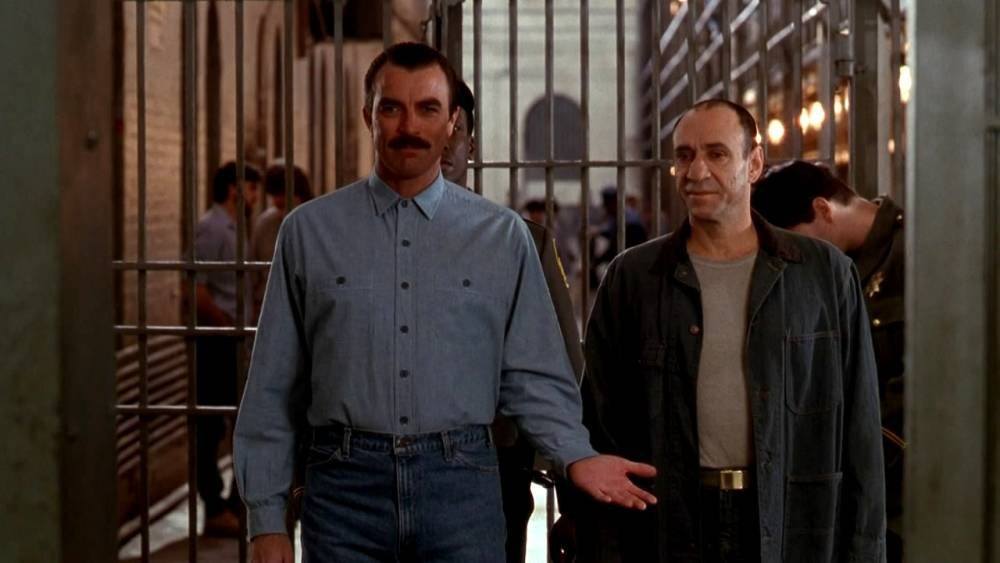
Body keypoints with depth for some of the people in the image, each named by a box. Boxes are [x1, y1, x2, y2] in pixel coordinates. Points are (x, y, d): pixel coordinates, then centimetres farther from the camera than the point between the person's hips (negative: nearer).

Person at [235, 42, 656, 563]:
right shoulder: (308, 231, 5)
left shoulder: (503, 236, 5)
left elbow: (532, 376, 6)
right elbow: (273, 388, 5)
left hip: (460, 482, 0)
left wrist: (576, 456, -11)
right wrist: (266, 520, 2)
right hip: (346, 483, 0)